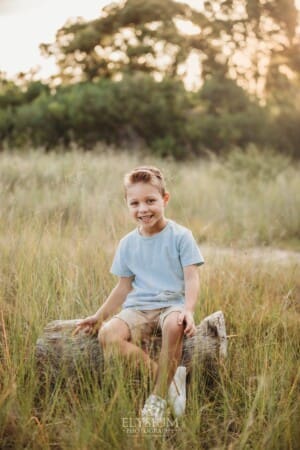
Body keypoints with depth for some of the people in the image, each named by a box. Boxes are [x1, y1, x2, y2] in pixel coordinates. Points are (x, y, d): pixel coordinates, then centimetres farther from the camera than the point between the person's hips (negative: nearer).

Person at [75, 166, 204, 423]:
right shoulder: (128, 243, 10)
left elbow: (192, 279, -7)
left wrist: (188, 310, -25)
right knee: (108, 335, -28)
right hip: (138, 308, 4)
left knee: (174, 327, -40)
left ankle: (158, 397, -21)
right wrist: (99, 316, 11)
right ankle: (169, 377, -20)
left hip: (172, 303, -3)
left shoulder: (180, 236, -1)